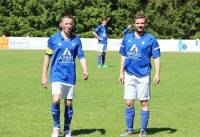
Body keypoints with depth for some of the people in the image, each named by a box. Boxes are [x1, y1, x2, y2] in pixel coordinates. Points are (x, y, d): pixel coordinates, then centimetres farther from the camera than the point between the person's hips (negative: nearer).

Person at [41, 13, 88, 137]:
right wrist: (44, 76, 3)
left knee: (69, 103, 7)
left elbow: (81, 56, 4)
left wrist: (85, 71, -13)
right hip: (57, 75, -2)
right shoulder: (53, 39, 0)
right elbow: (47, 57, 5)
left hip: (70, 76, 2)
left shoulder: (76, 39, 5)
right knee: (56, 100, -19)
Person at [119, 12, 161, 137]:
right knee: (129, 103, 5)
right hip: (129, 74, 3)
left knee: (144, 103, 2)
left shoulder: (151, 39, -3)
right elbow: (123, 56, 14)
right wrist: (121, 72, 11)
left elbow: (156, 57, -4)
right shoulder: (127, 37, 8)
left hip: (143, 76, -3)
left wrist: (157, 73, -13)